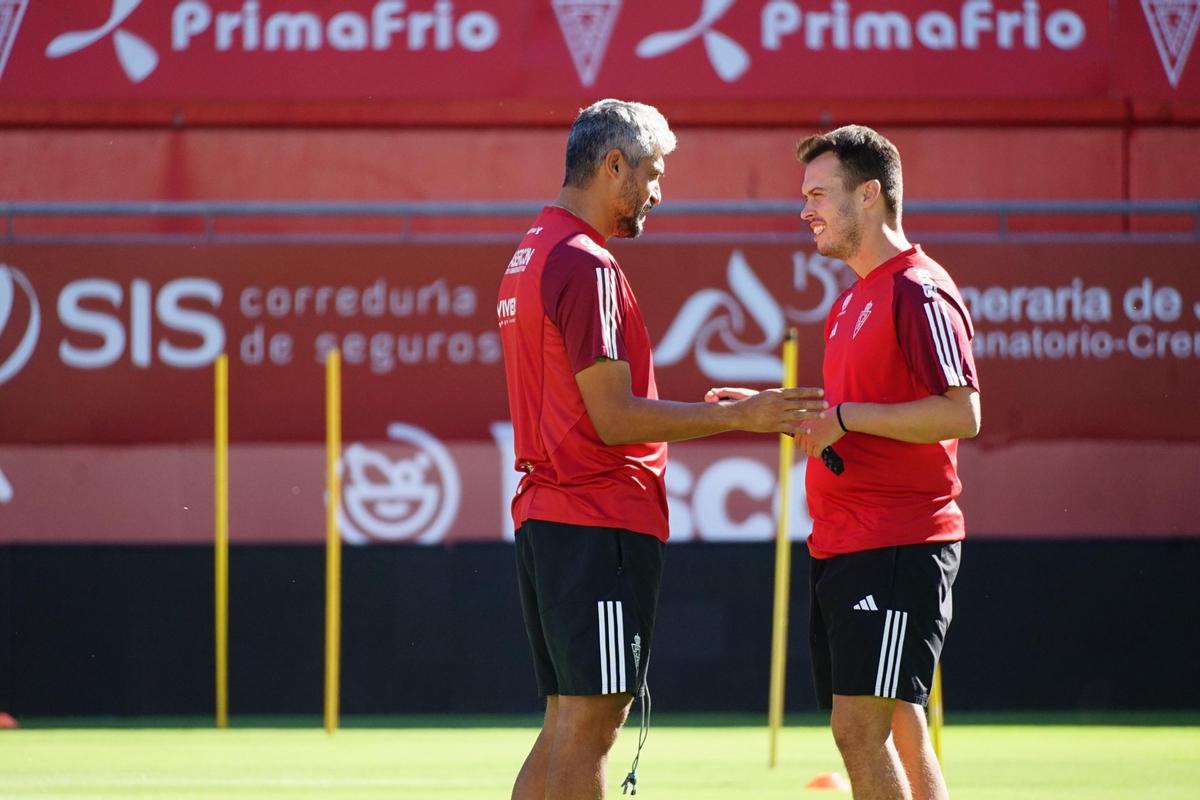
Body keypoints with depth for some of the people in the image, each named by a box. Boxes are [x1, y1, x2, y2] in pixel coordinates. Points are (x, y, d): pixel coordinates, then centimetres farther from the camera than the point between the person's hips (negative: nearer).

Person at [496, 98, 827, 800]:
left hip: (546, 518, 10)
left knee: (567, 727, 12)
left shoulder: (533, 256, 18)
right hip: (601, 524, -10)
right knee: (588, 728, -8)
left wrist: (708, 414, 20)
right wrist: (736, 416, -13)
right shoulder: (586, 265, -14)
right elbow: (614, 419, -17)